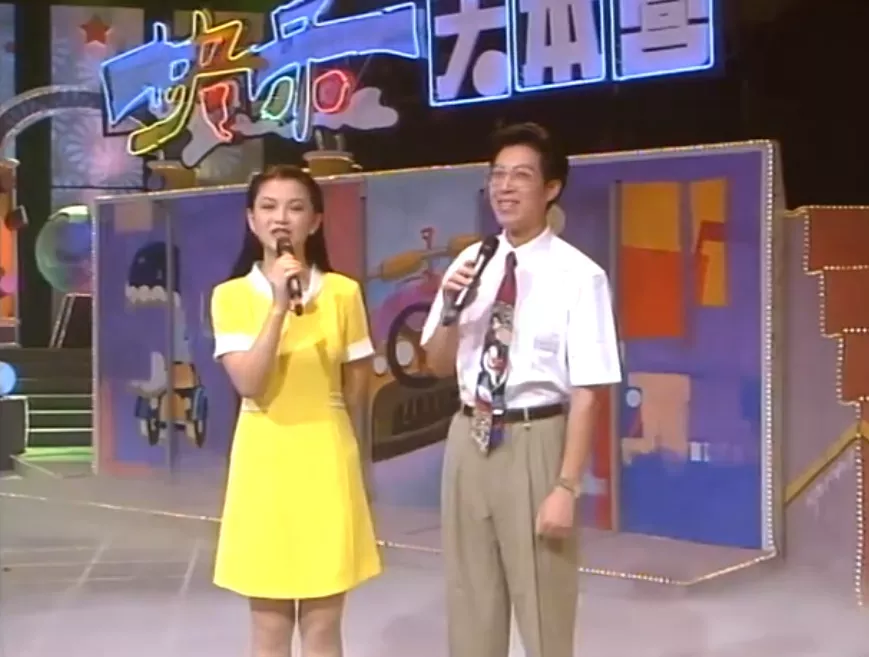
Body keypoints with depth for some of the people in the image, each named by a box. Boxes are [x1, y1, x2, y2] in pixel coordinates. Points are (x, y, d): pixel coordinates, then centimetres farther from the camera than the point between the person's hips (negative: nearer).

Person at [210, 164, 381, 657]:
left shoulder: (343, 293, -2)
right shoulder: (231, 296, -2)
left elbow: (356, 390, 6)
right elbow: (249, 384, -16)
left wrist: (319, 430, 11)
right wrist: (279, 305, -19)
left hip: (326, 460, 0)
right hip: (263, 461, 0)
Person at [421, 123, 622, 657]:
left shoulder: (578, 275, -13)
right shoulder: (470, 264, 5)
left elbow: (587, 392, -15)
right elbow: (439, 366, 11)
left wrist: (566, 486, -18)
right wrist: (451, 307, -7)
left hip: (535, 442, -5)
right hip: (470, 439, 6)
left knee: (544, 608, 10)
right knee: (471, 604, 18)